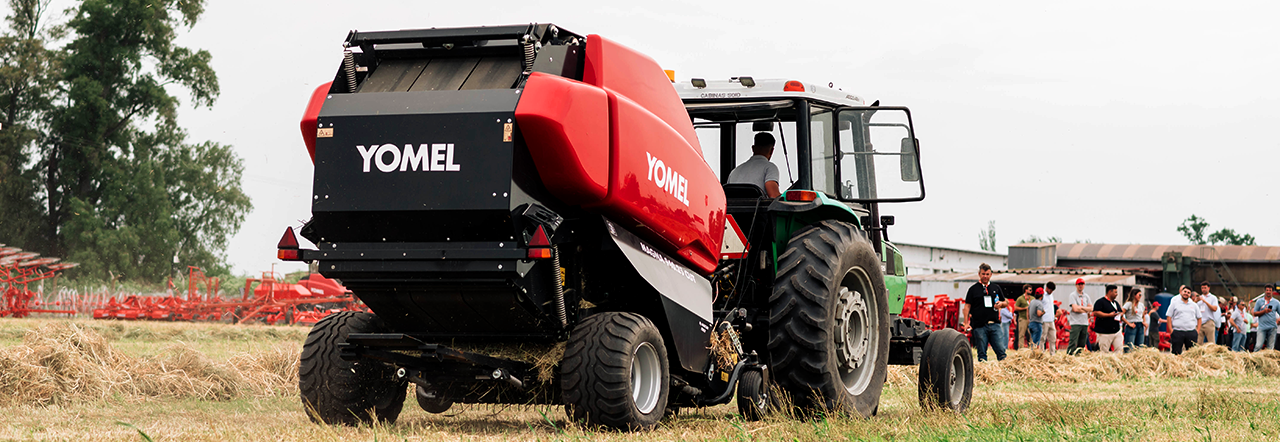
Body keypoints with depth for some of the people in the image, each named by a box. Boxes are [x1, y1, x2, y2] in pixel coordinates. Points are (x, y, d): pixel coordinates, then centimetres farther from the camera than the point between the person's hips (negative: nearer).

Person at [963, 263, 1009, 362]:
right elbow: (967, 306, 3)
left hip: (994, 324, 2)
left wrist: (1001, 304, -2)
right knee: (982, 353, 1)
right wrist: (966, 323, -6)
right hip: (979, 326, -2)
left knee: (1001, 350, -5)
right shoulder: (973, 289, 5)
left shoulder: (996, 288, 14)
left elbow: (1006, 303, 23)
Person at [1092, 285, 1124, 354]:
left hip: (1116, 332, 8)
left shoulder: (1116, 303, 20)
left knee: (1119, 349, -1)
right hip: (1104, 332, -8)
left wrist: (1121, 314, 5)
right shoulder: (1100, 302, -6)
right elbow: (1095, 313, -17)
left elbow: (1121, 312, 31)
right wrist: (1109, 315, -19)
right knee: (1104, 352, -6)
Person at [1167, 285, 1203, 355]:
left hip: (1191, 332, 2)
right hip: (1177, 332, -2)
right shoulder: (1175, 303, 8)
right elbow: (1169, 316, 5)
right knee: (1176, 353, -6)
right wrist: (1171, 330, -4)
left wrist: (1197, 330, 5)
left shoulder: (1194, 305, 15)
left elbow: (1199, 318, 18)